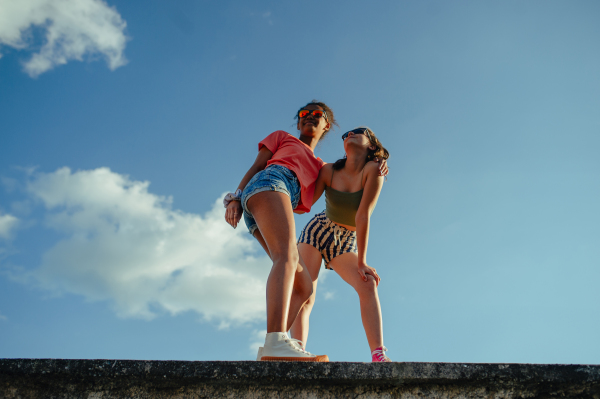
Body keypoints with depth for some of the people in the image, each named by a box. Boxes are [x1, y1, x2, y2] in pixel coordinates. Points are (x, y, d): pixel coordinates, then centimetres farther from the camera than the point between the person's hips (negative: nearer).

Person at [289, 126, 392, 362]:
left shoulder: (373, 170, -18)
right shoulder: (329, 171, -10)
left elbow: (363, 216, -25)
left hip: (346, 243, -1)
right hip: (317, 232, 1)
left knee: (368, 284, -26)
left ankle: (379, 357, -32)